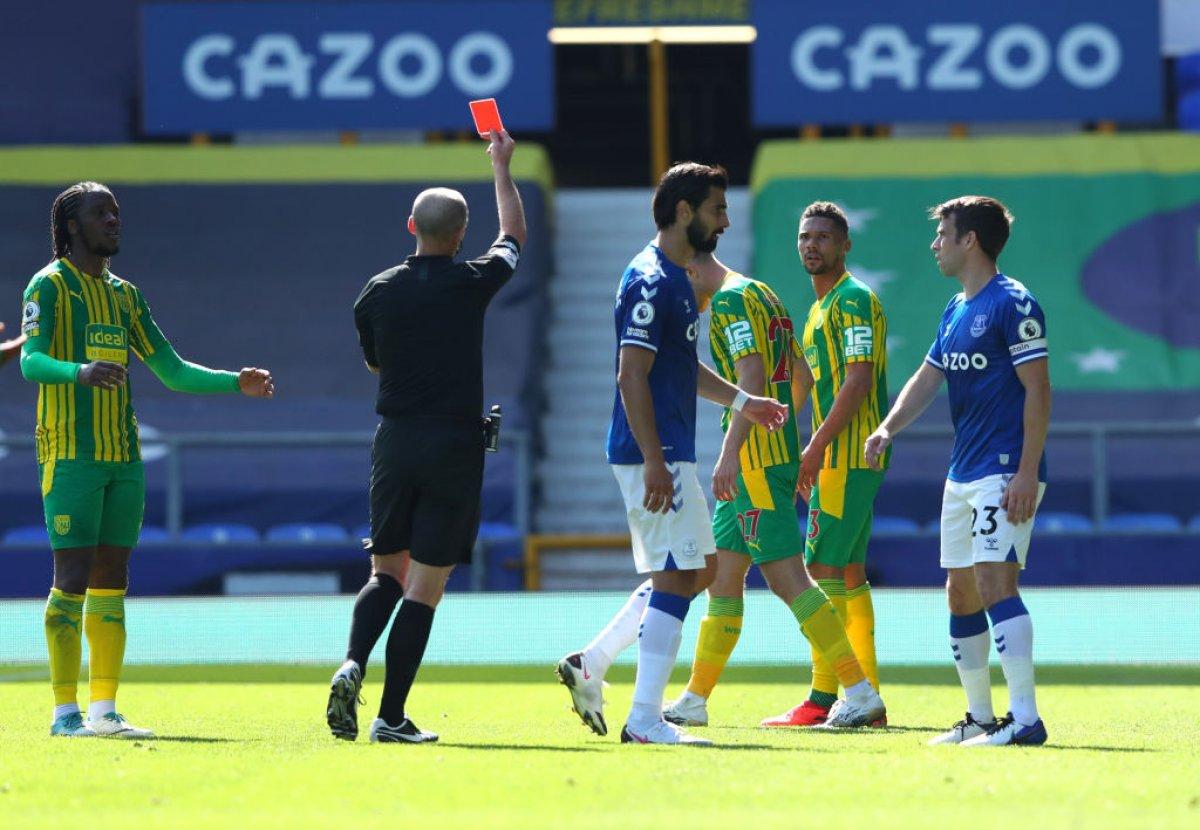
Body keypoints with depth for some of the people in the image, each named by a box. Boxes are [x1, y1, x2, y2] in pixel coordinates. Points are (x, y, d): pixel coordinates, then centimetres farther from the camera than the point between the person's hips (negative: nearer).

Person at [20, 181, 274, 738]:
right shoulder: (50, 285, -3)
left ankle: (104, 709, 8)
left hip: (123, 458, 7)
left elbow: (173, 371, 21)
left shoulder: (124, 295, 18)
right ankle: (65, 712, -7)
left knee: (111, 582, 6)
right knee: (73, 576, -9)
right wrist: (80, 371, -38)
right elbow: (31, 360, -18)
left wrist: (236, 383, 7)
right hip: (71, 455, -7)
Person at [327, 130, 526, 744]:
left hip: (394, 440, 3)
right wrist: (501, 167, 27)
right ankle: (391, 717, -4)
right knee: (425, 585, -1)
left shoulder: (377, 292, 1)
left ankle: (353, 664, -13)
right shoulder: (472, 284, -6)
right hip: (455, 443, -3)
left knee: (386, 572, 14)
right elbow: (514, 235, 14)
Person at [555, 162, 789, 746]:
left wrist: (741, 401, 30)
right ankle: (644, 720, -5)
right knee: (676, 577, -8)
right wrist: (655, 465, -25)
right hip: (654, 455, -10)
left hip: (669, 454, 10)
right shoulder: (651, 282, -15)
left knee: (686, 571, 15)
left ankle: (589, 664, 19)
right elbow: (632, 377, -21)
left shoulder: (675, 278, 16)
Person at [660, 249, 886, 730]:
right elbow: (801, 377, 25)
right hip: (780, 452, 10)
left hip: (755, 459, -10)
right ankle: (695, 700, 18)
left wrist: (730, 452, -29)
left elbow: (752, 376, -23)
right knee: (722, 577, 13)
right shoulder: (764, 295, 19)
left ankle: (861, 693, -13)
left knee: (788, 580, -11)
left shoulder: (731, 301, -11)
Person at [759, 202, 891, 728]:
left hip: (848, 457, -10)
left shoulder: (852, 300, -11)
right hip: (839, 461, 10)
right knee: (848, 575, 10)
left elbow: (859, 379, -19)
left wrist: (817, 446, -20)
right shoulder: (823, 306, 21)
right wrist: (814, 457, 21)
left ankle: (823, 699, -13)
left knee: (825, 572, -12)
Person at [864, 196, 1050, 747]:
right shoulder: (954, 311, 16)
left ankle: (1025, 718, -22)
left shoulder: (1012, 304, -12)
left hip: (1006, 474, -9)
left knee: (995, 582, -19)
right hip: (962, 474, 9)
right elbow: (927, 379, 16)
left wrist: (1027, 474, -20)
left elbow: (1038, 391, -15)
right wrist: (888, 428, -4)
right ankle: (979, 718, 18)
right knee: (960, 593, 10)